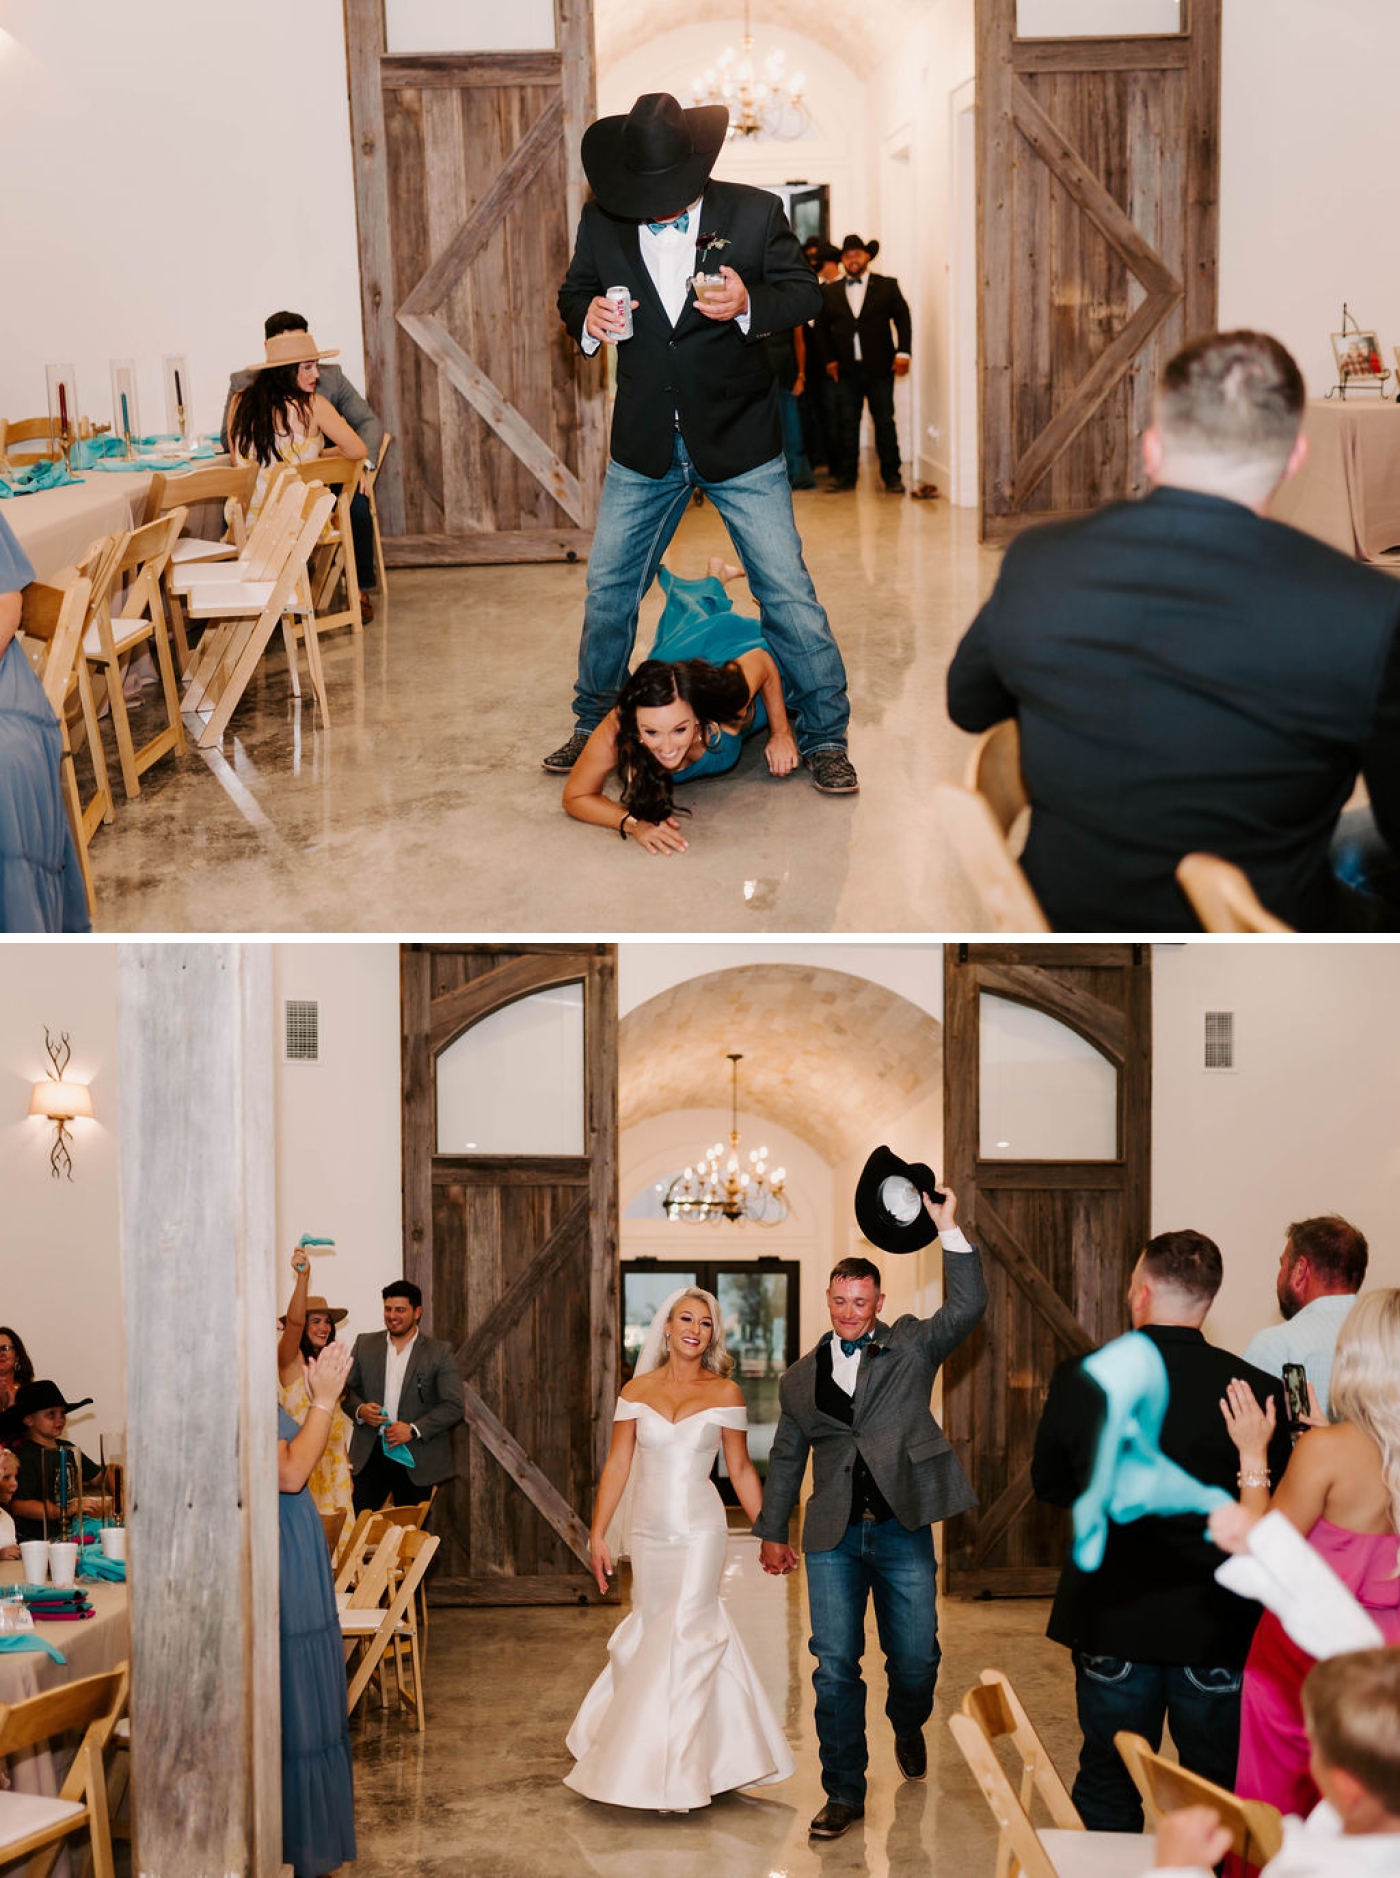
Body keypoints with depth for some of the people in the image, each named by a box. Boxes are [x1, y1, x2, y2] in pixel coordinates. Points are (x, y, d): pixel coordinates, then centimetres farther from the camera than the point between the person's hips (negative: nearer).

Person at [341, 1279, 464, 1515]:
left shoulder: (439, 1353, -1)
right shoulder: (365, 1344, 9)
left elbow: (454, 1405, -5)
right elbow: (348, 1388, 13)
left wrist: (413, 1430, -16)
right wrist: (360, 1410, -10)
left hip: (414, 1459, -2)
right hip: (369, 1454, 2)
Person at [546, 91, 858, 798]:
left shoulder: (754, 213, -8)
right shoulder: (601, 223, -2)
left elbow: (804, 292, -2)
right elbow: (573, 294, 11)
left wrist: (749, 303, -24)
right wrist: (588, 318, -14)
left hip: (740, 443, -2)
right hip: (645, 447, 2)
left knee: (787, 591, -2)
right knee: (609, 588, 9)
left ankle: (824, 738, 10)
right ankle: (594, 724, 28)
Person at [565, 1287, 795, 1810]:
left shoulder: (724, 1392, 1)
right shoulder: (637, 1390, 5)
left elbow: (741, 1469, 6)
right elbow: (617, 1465, 5)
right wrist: (598, 1533, 1)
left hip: (700, 1531, -3)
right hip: (648, 1531, 3)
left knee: (683, 1638, -9)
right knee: (653, 1633, 7)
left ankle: (675, 1773, -2)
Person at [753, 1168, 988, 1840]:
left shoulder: (911, 1346, 4)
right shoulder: (802, 1376, 11)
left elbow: (967, 1308, -12)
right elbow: (786, 1458, 19)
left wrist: (948, 1230, -17)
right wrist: (771, 1532, 18)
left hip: (902, 1529, -1)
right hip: (834, 1537, 1)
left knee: (915, 1658, 6)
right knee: (835, 1667, -2)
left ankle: (908, 1729, 41)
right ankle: (843, 1793, 8)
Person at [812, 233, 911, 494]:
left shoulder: (887, 286, 5)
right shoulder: (830, 292, 10)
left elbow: (902, 317, 3)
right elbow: (821, 327, 13)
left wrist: (902, 353, -8)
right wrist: (828, 359, 2)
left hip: (879, 367, -2)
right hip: (846, 370, 2)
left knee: (885, 423, 3)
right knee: (846, 423, 3)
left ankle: (892, 475, 9)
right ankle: (846, 475, 10)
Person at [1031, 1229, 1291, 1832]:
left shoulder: (1077, 1380, -10)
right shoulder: (1255, 1389, -15)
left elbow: (1049, 1484, 5)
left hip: (1112, 1624, 1)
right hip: (1219, 1626, -1)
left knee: (1107, 1788, 16)